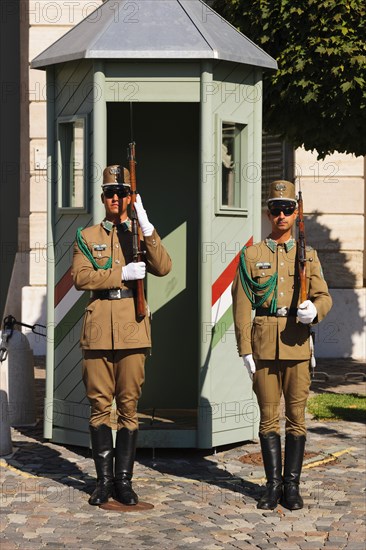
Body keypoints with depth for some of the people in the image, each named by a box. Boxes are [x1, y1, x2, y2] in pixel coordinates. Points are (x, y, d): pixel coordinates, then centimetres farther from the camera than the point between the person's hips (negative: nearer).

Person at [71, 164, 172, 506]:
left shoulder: (142, 235, 11)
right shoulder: (87, 237, 11)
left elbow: (163, 268, -8)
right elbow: (80, 277, -4)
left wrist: (146, 226, -17)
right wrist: (123, 274, -13)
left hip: (133, 328, 0)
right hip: (98, 328, 0)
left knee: (129, 405, 2)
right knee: (100, 405, 2)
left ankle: (124, 480, 8)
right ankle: (104, 479, 9)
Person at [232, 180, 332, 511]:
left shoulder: (308, 256, 9)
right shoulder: (252, 255, 6)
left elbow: (324, 296, 6)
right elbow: (242, 305, 2)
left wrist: (314, 310, -19)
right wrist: (245, 350, -4)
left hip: (297, 343, 1)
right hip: (263, 343, 0)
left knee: (296, 415, 2)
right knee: (268, 416, 3)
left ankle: (292, 485, 11)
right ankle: (274, 484, 12)